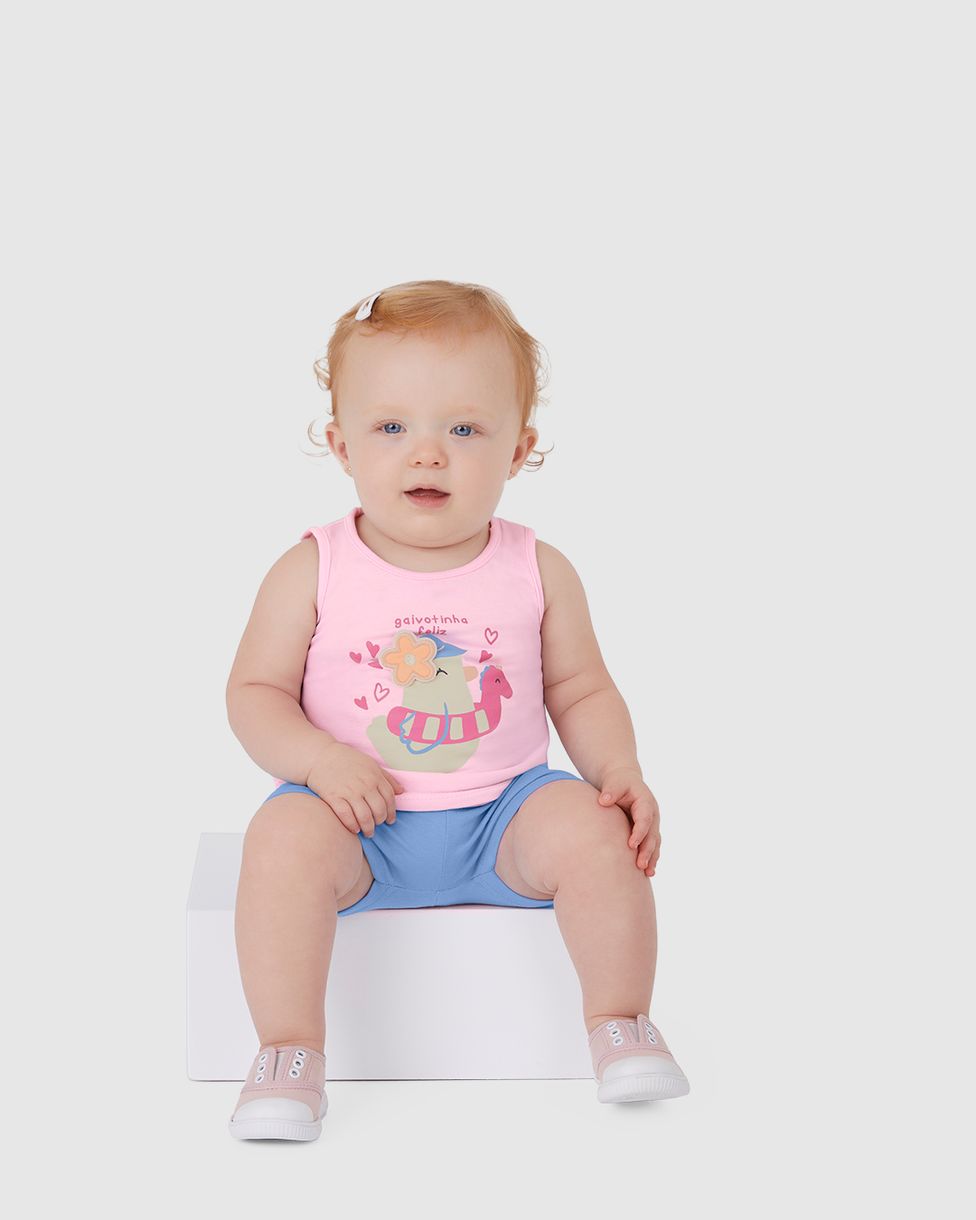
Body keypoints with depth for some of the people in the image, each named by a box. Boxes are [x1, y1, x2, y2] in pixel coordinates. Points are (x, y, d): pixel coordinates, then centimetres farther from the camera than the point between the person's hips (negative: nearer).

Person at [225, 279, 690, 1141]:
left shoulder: (539, 572, 0)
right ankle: (288, 1054, -16)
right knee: (284, 836, -29)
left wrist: (620, 773, -10)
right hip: (362, 818, -1)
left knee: (596, 833, -23)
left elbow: (581, 691, 7)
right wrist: (317, 757, -19)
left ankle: (621, 1024, -2)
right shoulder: (313, 572, -5)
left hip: (505, 811, 1)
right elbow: (255, 692, 0)